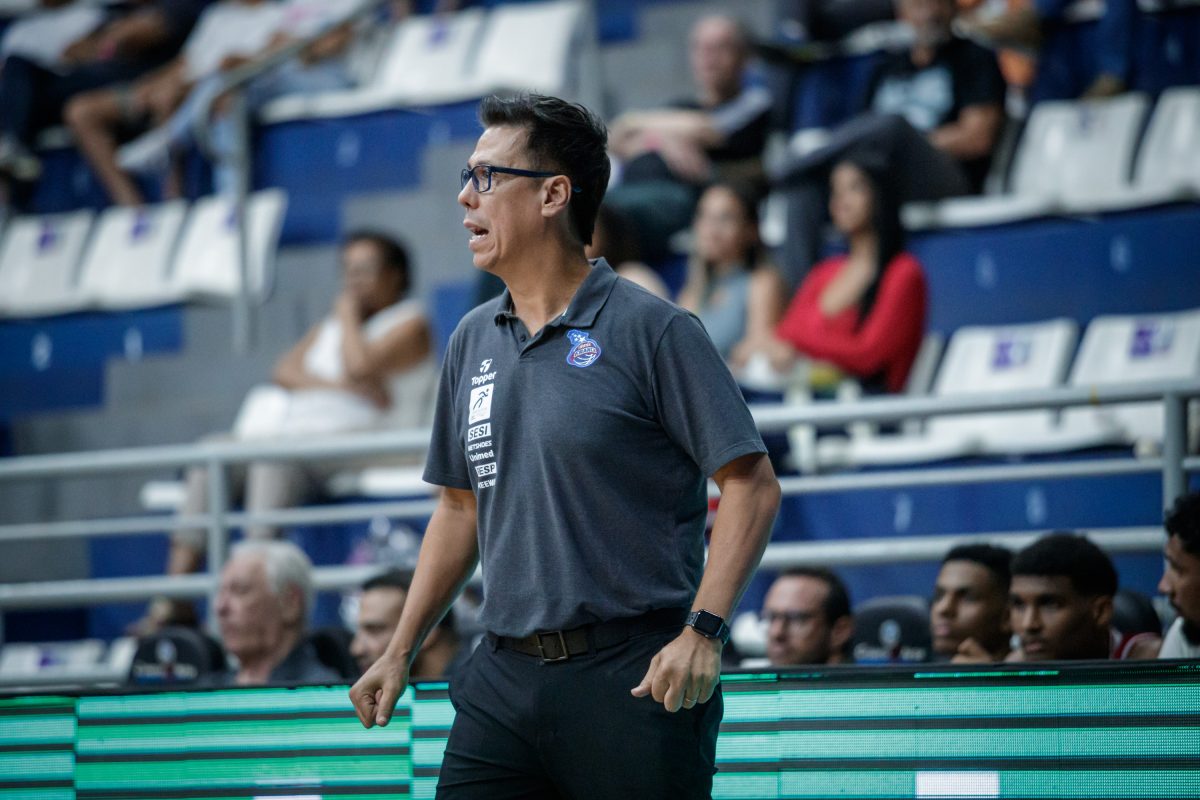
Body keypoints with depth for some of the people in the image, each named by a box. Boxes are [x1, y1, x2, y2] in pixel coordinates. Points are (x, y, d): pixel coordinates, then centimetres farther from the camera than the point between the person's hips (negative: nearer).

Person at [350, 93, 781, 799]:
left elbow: (753, 486, -9)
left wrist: (703, 633, -19)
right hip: (503, 680, 6)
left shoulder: (652, 330, -6)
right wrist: (401, 652, 19)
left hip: (633, 680, -6)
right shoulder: (472, 342, 14)